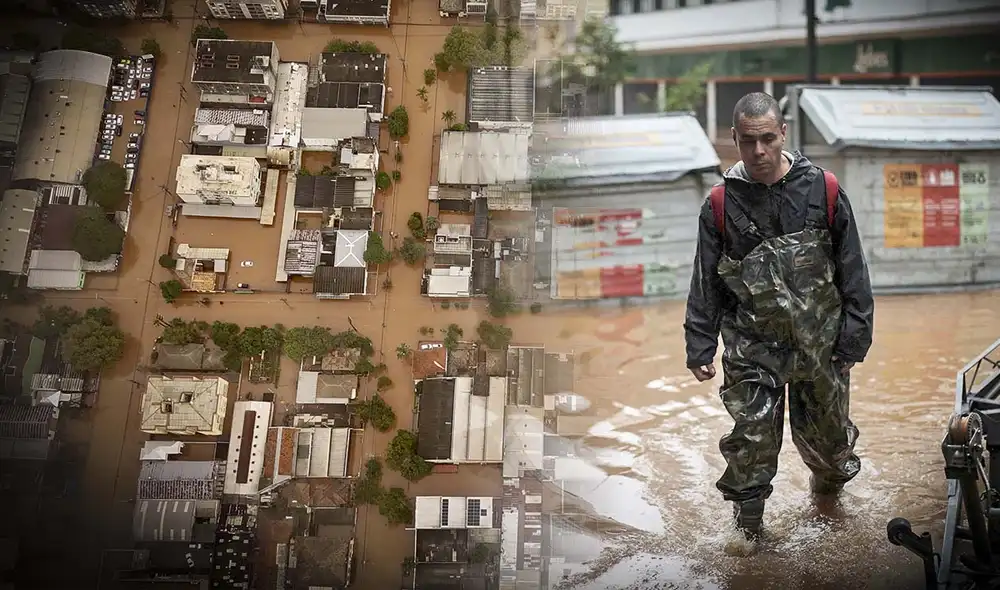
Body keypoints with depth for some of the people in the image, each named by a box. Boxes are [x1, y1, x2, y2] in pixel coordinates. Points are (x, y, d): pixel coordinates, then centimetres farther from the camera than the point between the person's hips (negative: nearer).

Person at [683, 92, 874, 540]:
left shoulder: (824, 191, -4)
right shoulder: (721, 204, -4)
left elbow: (853, 272, 1)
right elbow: (706, 284, 2)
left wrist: (854, 338, -1)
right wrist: (699, 348, 0)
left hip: (819, 342, 1)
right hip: (752, 347, -1)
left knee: (824, 430, 16)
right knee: (752, 439, -3)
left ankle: (831, 475, 51)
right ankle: (747, 528, 19)